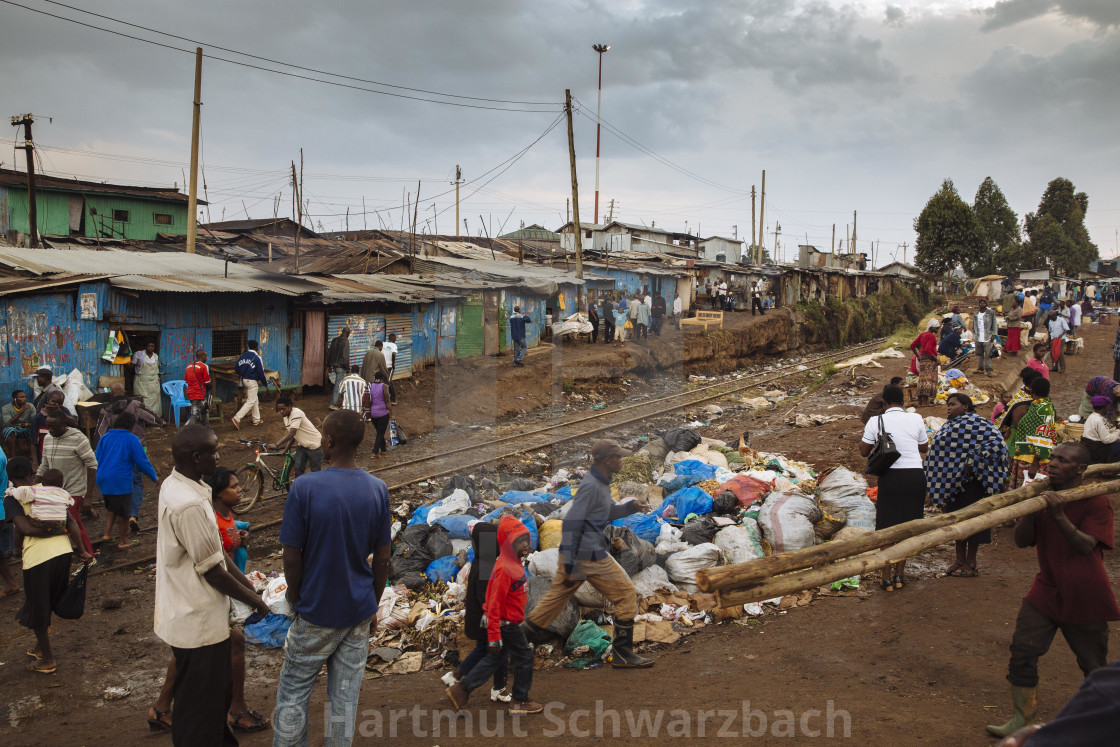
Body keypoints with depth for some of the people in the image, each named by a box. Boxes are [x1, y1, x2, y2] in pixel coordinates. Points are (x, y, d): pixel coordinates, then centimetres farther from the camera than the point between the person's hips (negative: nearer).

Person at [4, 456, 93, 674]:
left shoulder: (11, 499, 0)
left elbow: (27, 529, -15)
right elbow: (71, 521, 6)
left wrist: (59, 531, -5)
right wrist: (82, 550, 7)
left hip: (37, 557, -5)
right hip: (62, 552, 5)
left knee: (38, 609, 13)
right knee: (46, 604, 26)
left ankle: (47, 660, 23)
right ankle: (41, 647, 41)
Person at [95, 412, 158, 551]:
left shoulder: (104, 438, 7)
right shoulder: (132, 439, -9)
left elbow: (97, 459, 15)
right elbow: (142, 461, -9)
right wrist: (154, 477, 5)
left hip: (103, 480, 6)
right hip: (121, 482, -6)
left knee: (111, 508, 25)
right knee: (123, 512, 7)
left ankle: (107, 533, 14)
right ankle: (123, 541, 17)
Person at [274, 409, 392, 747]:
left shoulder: (304, 487, -16)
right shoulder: (378, 490, -5)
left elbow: (291, 556, -12)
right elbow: (382, 560, 1)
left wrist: (296, 601, 5)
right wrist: (373, 607, 13)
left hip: (316, 611, -3)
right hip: (360, 611, 3)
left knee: (293, 692, 14)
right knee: (346, 695, 11)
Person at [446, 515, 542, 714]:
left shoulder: (514, 564, 9)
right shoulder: (504, 569, -23)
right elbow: (495, 602, -25)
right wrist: (494, 635, -25)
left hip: (510, 623, 10)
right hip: (507, 624, -10)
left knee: (495, 659, 16)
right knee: (524, 657, 3)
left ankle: (461, 689, 20)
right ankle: (520, 701, 17)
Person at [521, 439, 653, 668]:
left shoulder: (600, 483, 14)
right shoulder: (590, 486, -17)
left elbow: (607, 512, 29)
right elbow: (571, 523, -21)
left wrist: (629, 506, 9)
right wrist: (569, 566, -22)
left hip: (576, 554, 10)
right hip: (589, 555, -10)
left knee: (553, 601, 12)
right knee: (626, 595, 1)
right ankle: (623, 655, 8)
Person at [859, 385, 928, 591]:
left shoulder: (876, 421, -2)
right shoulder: (916, 419, 3)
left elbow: (863, 452, 2)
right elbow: (924, 448, 16)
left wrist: (867, 435, 19)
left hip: (890, 476, -2)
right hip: (915, 475, 2)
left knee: (887, 527, 7)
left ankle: (887, 577, 8)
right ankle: (900, 575, 19)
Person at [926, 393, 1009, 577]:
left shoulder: (975, 423, -13)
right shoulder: (950, 425, 14)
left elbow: (996, 442, -23)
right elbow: (940, 448, 24)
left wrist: (974, 462, -22)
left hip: (969, 481, -9)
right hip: (953, 482, 9)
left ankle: (971, 563, 9)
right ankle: (960, 560, 22)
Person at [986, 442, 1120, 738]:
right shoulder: (1043, 497, 3)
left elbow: (1085, 546, -24)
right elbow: (1022, 540, -3)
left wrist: (1060, 516, -36)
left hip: (1084, 597, -4)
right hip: (1046, 592, 4)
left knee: (1094, 664, 10)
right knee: (1022, 652, -3)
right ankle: (1022, 717, 12)